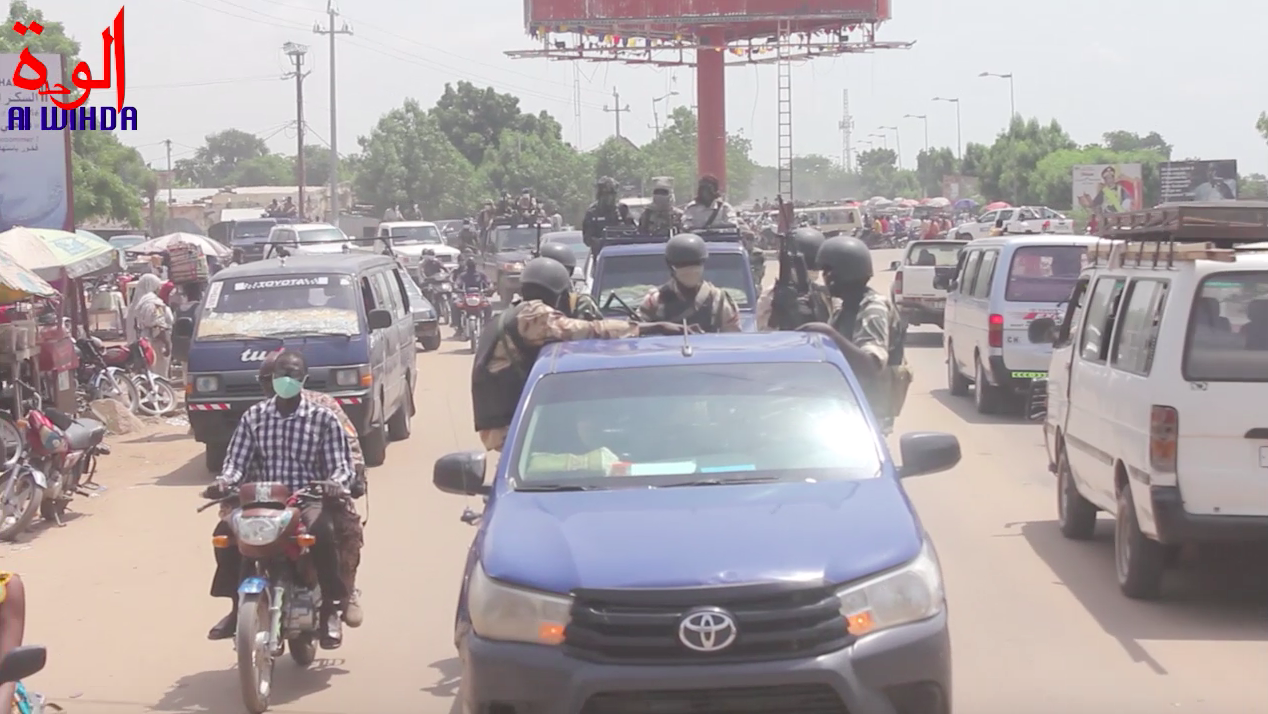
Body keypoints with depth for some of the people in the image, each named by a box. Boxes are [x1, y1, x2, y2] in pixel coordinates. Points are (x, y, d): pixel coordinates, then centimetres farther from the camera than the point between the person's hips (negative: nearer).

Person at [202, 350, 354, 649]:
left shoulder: (323, 419, 1)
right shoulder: (254, 417, 8)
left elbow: (341, 467, -2)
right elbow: (237, 461, 5)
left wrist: (332, 486, -25)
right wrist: (224, 482, -17)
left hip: (308, 500, -3)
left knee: (322, 532, -36)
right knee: (225, 530, -25)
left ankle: (329, 610, -18)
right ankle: (238, 606, -6)